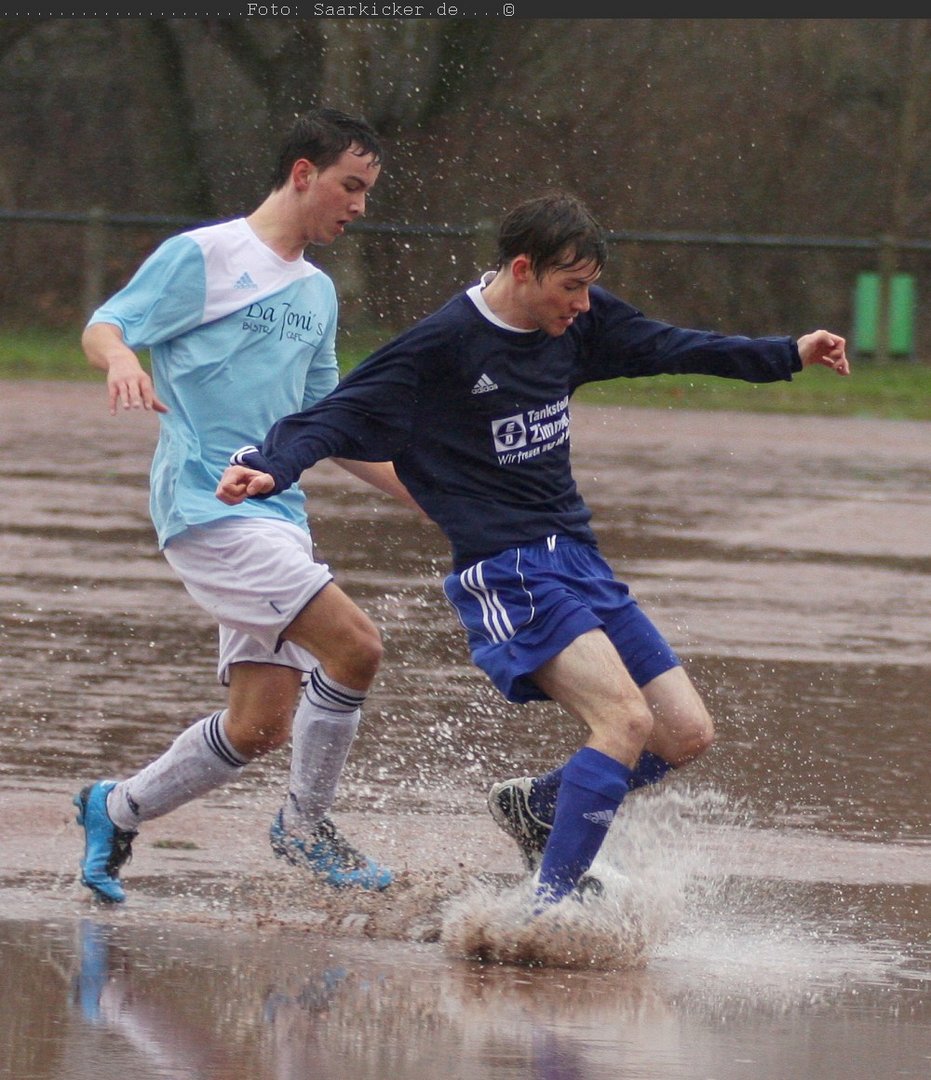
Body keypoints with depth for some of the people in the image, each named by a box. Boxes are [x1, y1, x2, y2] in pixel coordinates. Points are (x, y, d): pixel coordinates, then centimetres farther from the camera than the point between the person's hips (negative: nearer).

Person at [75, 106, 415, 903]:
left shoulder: (317, 294, 21)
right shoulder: (204, 257, -3)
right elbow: (102, 329, -8)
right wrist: (123, 363, -32)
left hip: (279, 516, 8)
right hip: (210, 506, -8)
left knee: (260, 728, 2)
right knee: (355, 644, -20)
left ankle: (116, 811, 22)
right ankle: (305, 825, -2)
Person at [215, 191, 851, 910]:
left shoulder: (575, 322, 6)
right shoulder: (444, 345, -14)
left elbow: (665, 347, 21)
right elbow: (341, 417, -14)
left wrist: (789, 356, 23)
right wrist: (270, 468, -32)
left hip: (578, 558, 8)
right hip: (505, 574, -8)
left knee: (688, 735, 5)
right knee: (627, 720, -24)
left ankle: (536, 807, 25)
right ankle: (550, 909, -21)